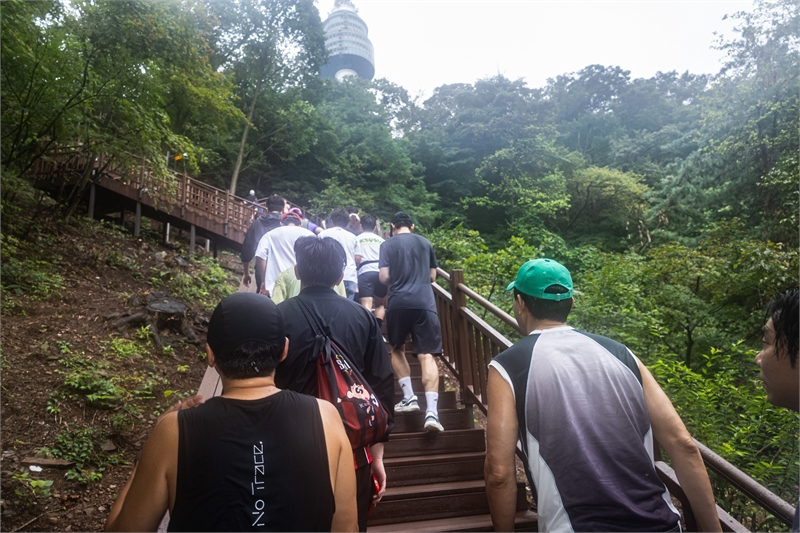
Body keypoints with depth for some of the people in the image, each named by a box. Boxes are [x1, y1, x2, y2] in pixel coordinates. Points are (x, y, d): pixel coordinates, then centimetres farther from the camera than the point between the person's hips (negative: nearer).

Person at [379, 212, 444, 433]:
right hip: (425, 303, 1)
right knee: (427, 356, -1)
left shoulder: (387, 245, 6)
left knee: (397, 349, 22)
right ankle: (431, 411, -13)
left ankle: (409, 397, 16)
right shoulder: (425, 243, 14)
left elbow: (383, 277, 0)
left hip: (398, 303, -1)